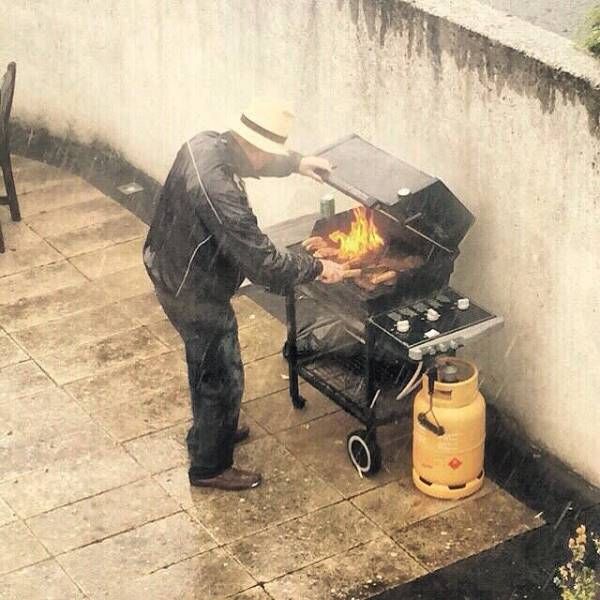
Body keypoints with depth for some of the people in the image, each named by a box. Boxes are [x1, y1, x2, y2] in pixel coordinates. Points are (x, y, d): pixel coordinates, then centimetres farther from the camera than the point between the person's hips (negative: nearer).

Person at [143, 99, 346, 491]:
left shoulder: (207, 144, -10)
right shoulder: (219, 193, -37)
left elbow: (250, 161, 16)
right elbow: (263, 264, -31)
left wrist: (296, 163, 9)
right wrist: (318, 269, -18)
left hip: (171, 271, 9)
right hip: (196, 295, -9)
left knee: (206, 364, 29)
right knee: (223, 378, 9)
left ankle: (208, 433, 51)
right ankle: (210, 467, 27)